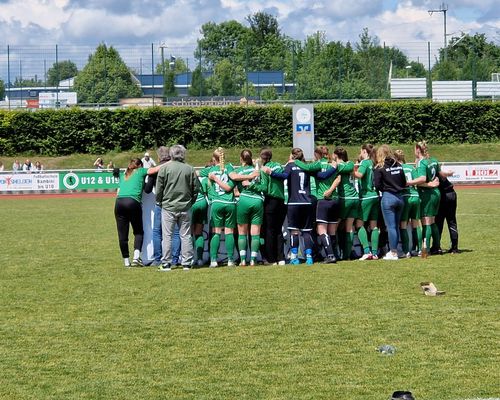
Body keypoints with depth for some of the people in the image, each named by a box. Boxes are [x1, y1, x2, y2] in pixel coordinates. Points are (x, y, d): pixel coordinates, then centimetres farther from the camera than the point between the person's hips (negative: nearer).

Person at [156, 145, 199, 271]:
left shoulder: (164, 168, -6)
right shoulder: (190, 169, 0)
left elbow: (159, 188, -3)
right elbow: (196, 188, 5)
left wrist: (159, 201, 13)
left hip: (168, 206, -2)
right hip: (185, 207, 2)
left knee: (167, 236, 3)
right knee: (185, 236, 7)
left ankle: (166, 263, 2)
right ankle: (186, 263, 7)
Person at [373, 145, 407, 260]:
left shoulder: (379, 168, -7)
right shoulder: (398, 165, 8)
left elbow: (377, 185, -11)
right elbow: (404, 183, 9)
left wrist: (384, 189, 8)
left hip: (388, 197, -5)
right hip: (400, 197, 5)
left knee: (391, 226, -3)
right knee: (396, 225, 13)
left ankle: (393, 252, -3)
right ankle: (394, 250, 18)